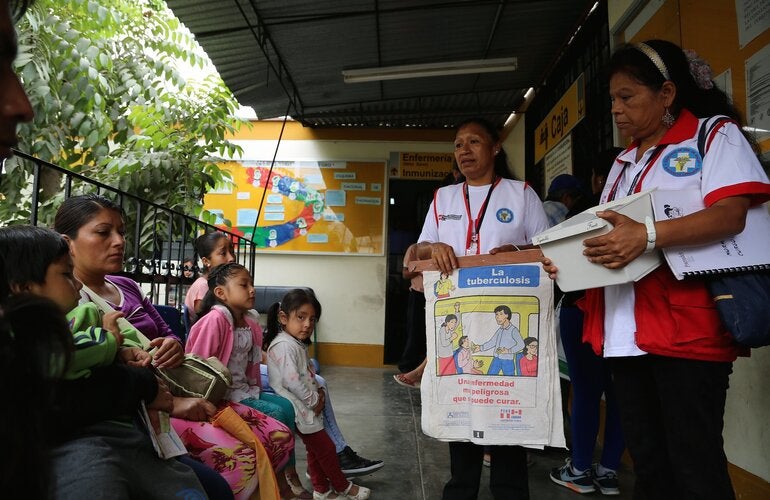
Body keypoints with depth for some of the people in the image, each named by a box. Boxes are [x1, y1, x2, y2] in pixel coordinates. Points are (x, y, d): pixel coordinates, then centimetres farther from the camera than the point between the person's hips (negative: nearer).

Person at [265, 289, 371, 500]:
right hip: (299, 410, -10)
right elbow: (291, 380, -27)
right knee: (326, 448, 3)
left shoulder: (296, 344, 12)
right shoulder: (285, 345, -21)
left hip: (306, 408, 10)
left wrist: (317, 392, 3)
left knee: (315, 450, 19)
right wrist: (314, 399, -16)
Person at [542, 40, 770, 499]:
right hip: (625, 334, 7)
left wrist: (648, 235, -29)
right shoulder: (625, 163, 20)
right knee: (648, 462, 14)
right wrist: (568, 261, 1)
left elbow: (731, 215, -15)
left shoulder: (716, 135, 1)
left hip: (687, 329, -6)